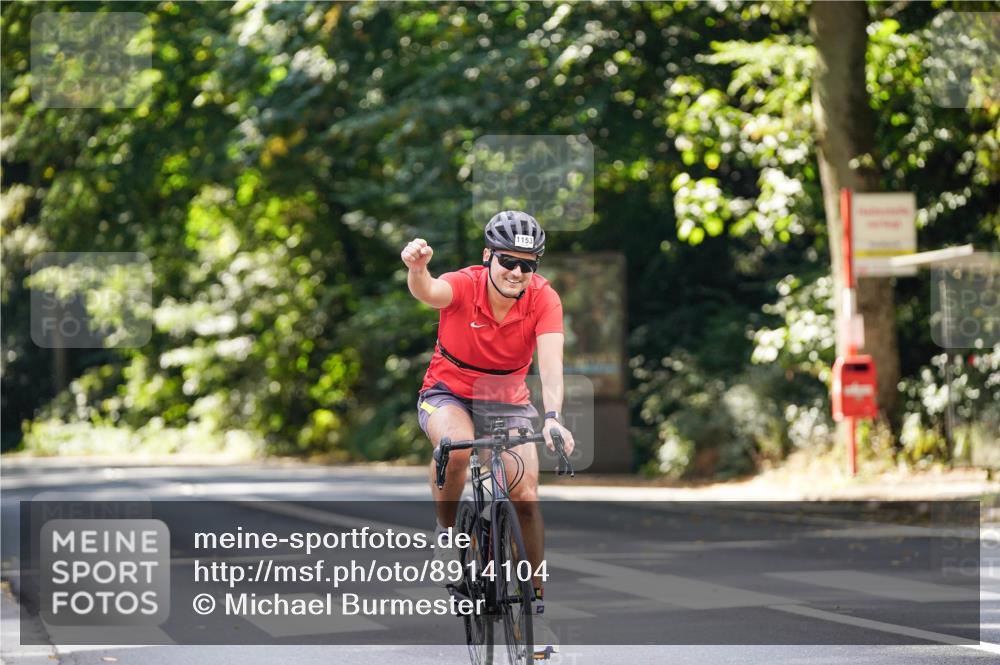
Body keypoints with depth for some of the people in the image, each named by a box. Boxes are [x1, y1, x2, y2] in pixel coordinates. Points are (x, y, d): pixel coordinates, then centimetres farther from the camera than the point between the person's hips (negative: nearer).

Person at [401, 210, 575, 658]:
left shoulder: (544, 299, -20)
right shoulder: (464, 285, -24)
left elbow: (551, 363, -31)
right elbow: (428, 293, -46)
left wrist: (552, 417, -49)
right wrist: (417, 268, -71)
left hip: (507, 402, 2)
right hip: (448, 393, -2)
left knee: (526, 497, -11)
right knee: (455, 447, -36)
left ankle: (535, 605, 4)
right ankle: (447, 533, -9)